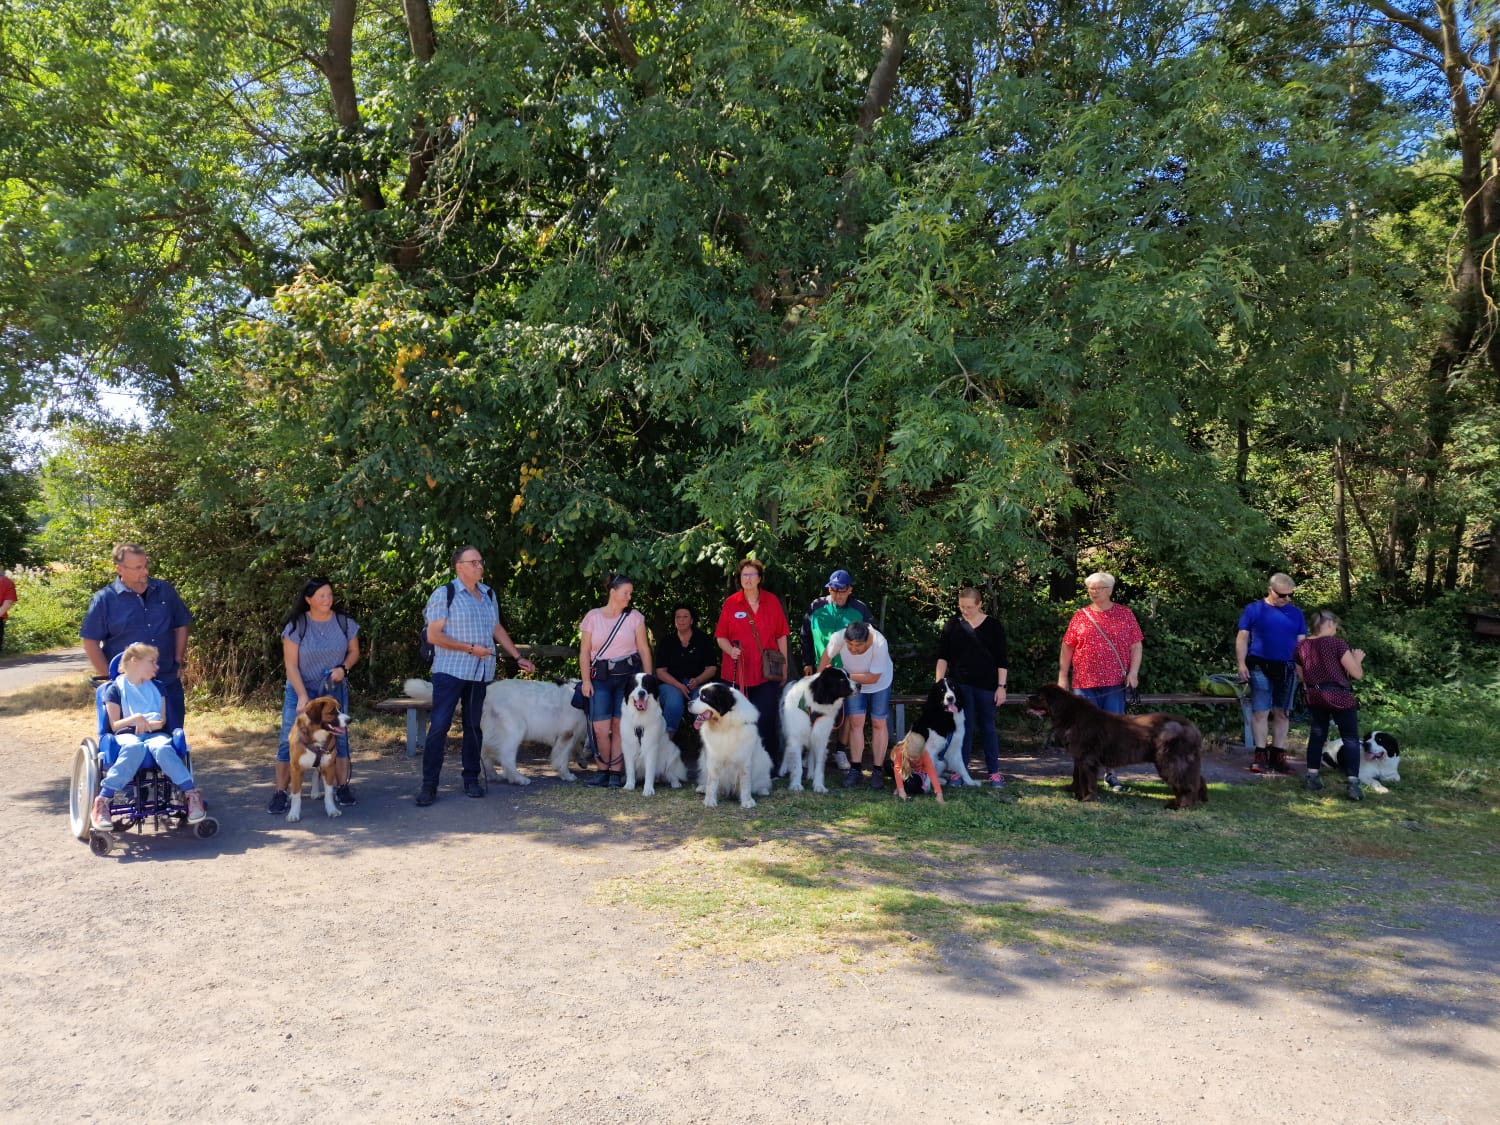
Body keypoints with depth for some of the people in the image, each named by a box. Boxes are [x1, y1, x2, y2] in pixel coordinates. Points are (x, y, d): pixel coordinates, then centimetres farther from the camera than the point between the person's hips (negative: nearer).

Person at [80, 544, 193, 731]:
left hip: (168, 683, 3)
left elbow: (181, 626, 14)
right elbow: (90, 642, -2)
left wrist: (178, 663, 7)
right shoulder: (104, 600, -4)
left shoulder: (165, 591, 5)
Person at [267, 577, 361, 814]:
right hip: (300, 690, -2)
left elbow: (354, 651, 8)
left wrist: (343, 668, -13)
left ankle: (343, 787, 10)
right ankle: (281, 793, 1)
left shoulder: (344, 623, -4)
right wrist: (302, 696, -18)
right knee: (289, 741, -5)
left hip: (334, 690, 2)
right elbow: (291, 665, -12)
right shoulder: (296, 626, -12)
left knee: (338, 737, 1)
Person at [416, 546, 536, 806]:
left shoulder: (488, 594, 12)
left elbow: (498, 629, 20)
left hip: (481, 672, 5)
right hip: (450, 671, -5)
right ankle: (429, 785, -2)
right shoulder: (444, 594, -6)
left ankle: (471, 780, 17)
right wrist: (471, 648, -15)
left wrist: (518, 657, 16)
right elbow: (433, 635, -11)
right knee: (439, 726, -6)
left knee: (474, 726, 9)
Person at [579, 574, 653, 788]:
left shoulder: (634, 617, 6)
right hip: (600, 677, 0)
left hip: (628, 676, 0)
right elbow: (584, 652, 6)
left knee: (619, 726, -2)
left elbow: (644, 649, 7)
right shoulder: (592, 616, 6)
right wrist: (586, 680, -2)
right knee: (600, 729, -7)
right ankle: (604, 770, 10)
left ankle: (616, 773, 7)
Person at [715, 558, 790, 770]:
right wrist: (730, 650, -15)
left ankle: (770, 767, 9)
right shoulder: (730, 603, 4)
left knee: (766, 720, -1)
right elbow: (721, 636, 5)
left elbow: (781, 636, 9)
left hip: (767, 673, 0)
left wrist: (784, 667, 7)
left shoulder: (772, 601, 6)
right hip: (738, 674, 0)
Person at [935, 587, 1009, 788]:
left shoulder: (994, 625, 1)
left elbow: (1002, 660, 2)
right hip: (960, 684, 0)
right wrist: (939, 682, -4)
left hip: (986, 685, 0)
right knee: (963, 727, 1)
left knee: (988, 727, 6)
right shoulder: (953, 624, 3)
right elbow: (942, 656, 4)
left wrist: (1001, 686, -3)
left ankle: (994, 771, 13)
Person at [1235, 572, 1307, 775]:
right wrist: (1241, 664, -8)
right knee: (1260, 712, -4)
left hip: (1287, 669, 4)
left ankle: (1278, 755, 11)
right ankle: (1260, 754, 1)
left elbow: (1301, 642, 14)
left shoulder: (1296, 613, 12)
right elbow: (1242, 638, 1)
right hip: (1261, 668, -3)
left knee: (1282, 713, 6)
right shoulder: (1254, 609, 2)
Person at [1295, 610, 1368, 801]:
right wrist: (1357, 659, 7)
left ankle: (1312, 778, 17)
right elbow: (1357, 674, -11)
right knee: (1351, 739, 2)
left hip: (1314, 697, 5)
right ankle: (1353, 784, -7)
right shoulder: (1337, 643, -14)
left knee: (1316, 735, 17)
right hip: (1339, 697, -5)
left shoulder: (1302, 646, 4)